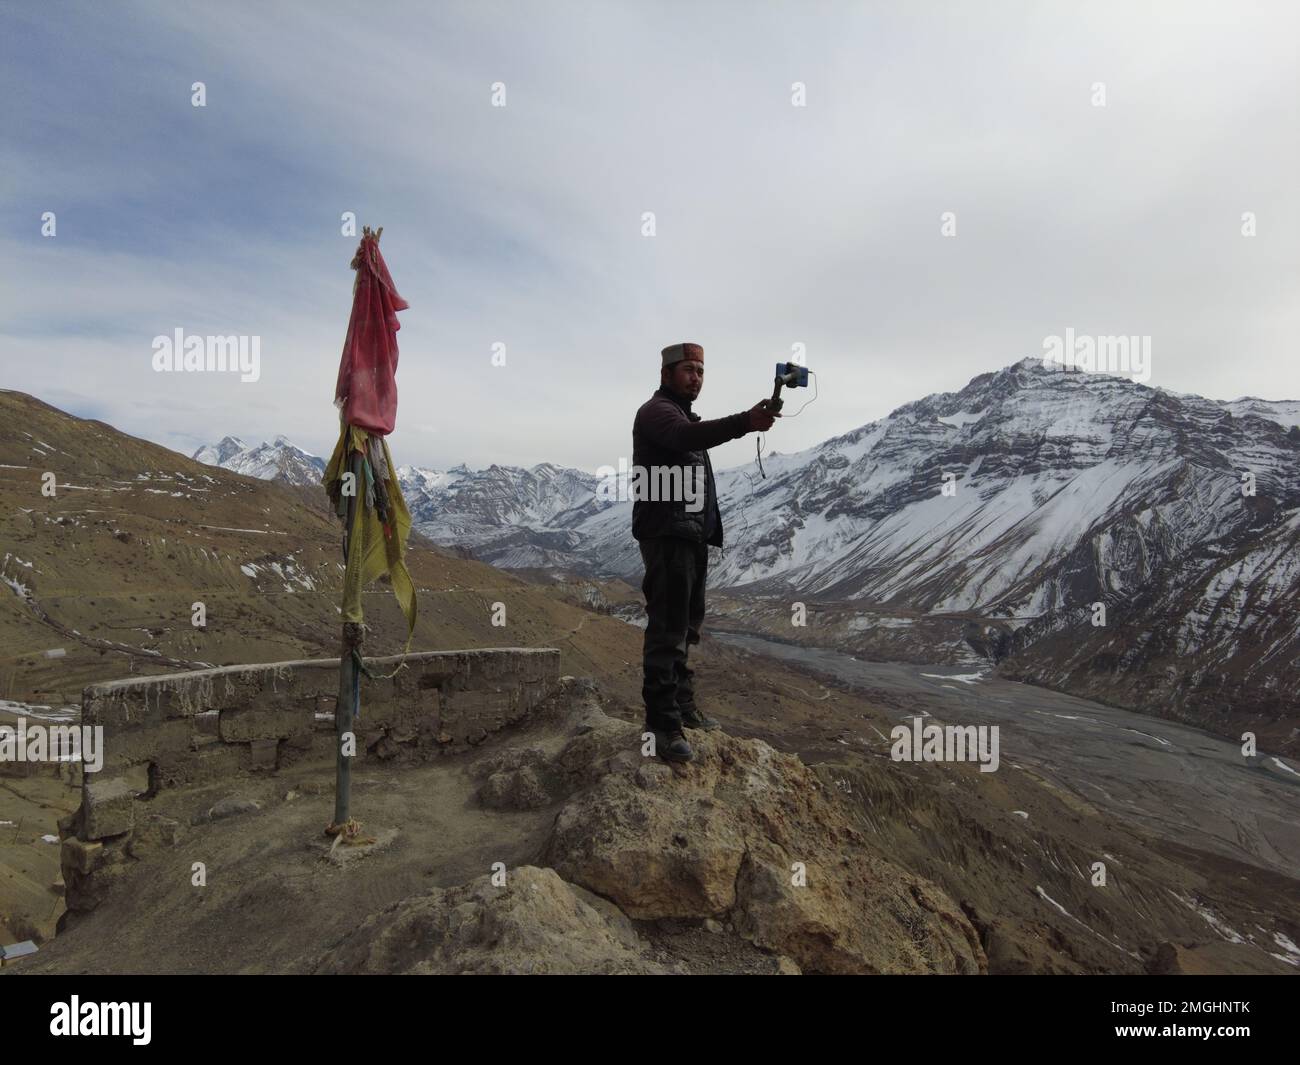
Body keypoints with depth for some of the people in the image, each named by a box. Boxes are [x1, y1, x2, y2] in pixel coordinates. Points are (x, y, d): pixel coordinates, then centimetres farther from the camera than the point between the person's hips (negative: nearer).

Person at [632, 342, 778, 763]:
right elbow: (687, 436, -30)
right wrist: (745, 422, -43)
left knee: (686, 625, 15)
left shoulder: (686, 415, 25)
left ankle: (683, 706, 26)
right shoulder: (656, 411, -7)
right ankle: (662, 725, -8)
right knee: (667, 629, -12)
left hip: (692, 535, 10)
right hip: (667, 534, -10)